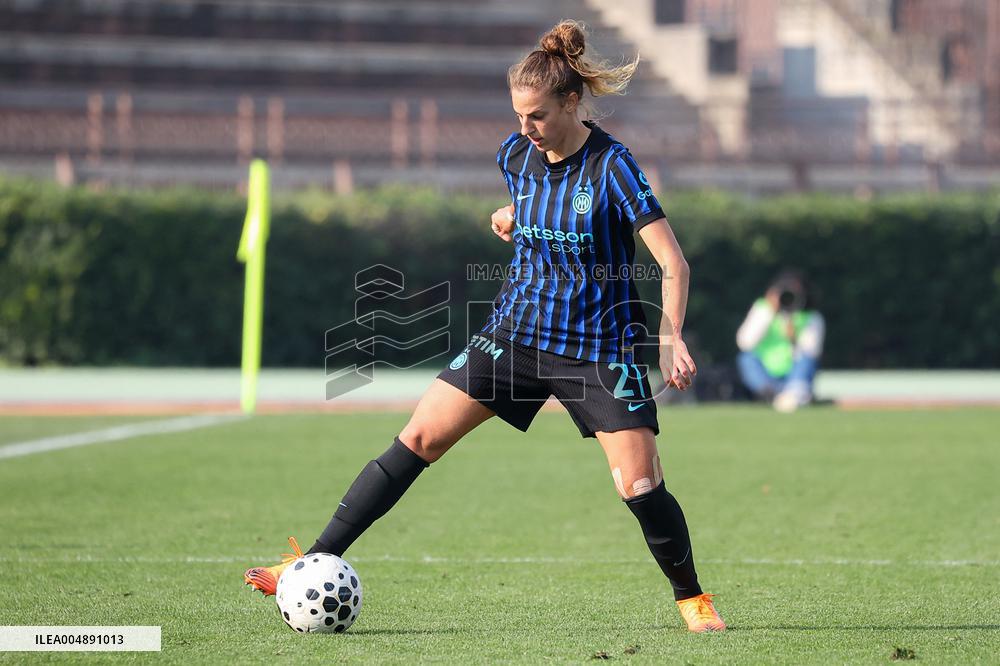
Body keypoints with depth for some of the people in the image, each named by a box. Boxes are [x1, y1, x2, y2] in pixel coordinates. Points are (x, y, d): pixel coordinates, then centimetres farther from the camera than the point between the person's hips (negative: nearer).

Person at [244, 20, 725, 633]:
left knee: (641, 487, -11)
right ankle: (316, 564, -3)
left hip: (599, 350, -5)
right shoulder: (517, 155, 0)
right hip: (516, 331, 5)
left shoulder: (611, 166, -17)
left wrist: (672, 339, -26)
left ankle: (693, 598, 14)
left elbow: (673, 262, -18)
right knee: (418, 438, -5)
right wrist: (512, 217, 7)